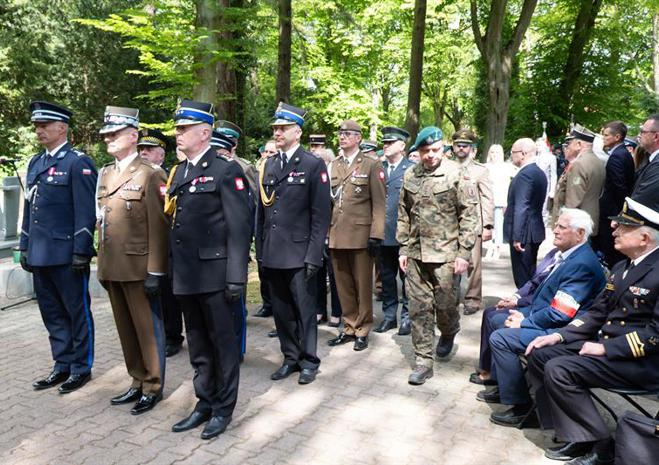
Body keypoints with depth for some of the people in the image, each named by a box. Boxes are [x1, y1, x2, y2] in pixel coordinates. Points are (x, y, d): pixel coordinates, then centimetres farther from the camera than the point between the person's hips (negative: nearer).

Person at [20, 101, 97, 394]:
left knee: (77, 312, 5)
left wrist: (81, 252, -17)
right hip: (40, 255, 8)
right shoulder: (35, 163, 16)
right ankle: (62, 366, 26)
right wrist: (25, 247, 16)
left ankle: (82, 368, 17)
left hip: (67, 256, -7)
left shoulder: (78, 163, -8)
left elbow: (86, 212, -13)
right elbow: (29, 208, 19)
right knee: (52, 314, 14)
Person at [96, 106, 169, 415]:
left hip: (138, 266, -7)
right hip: (112, 267, 7)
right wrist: (102, 264, 14)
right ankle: (138, 382, 30)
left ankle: (153, 387, 19)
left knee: (147, 328, 5)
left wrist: (155, 271, -17)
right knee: (126, 329, 15)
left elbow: (158, 228, -14)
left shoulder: (150, 175, -9)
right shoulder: (104, 175, 13)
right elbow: (102, 222, 17)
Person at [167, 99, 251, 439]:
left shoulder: (226, 170, -9)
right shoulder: (179, 172, 13)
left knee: (223, 342, 7)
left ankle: (223, 408, 23)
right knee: (198, 345, 17)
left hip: (214, 274, -7)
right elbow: (174, 221, 15)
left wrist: (236, 277, -17)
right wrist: (171, 270, 12)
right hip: (185, 276, 7)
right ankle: (205, 403, 32)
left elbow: (240, 228, -14)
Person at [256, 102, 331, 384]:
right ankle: (290, 358, 29)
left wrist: (313, 255, -13)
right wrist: (260, 250, 10)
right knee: (281, 310, 13)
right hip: (272, 254, 5)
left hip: (299, 254, -5)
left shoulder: (313, 165, -5)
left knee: (304, 310, 5)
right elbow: (261, 211, 14)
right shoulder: (268, 166, 11)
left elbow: (321, 216, -9)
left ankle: (308, 361, 22)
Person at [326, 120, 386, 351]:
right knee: (343, 286, 10)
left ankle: (362, 330, 17)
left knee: (363, 286, 5)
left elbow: (378, 203, -5)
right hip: (336, 235, 4)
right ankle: (349, 328, 23)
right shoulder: (332, 165, 13)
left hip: (360, 235, -4)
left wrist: (376, 235, -11)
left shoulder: (372, 165, 0)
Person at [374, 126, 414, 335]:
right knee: (386, 277, 13)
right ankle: (389, 315, 25)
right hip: (383, 233, 5)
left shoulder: (412, 169, -4)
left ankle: (407, 316, 19)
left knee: (406, 276, 6)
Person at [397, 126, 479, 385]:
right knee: (419, 308, 5)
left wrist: (464, 253, -11)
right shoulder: (410, 176, 7)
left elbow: (469, 215, -7)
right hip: (416, 254, 4)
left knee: (445, 304, 6)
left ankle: (448, 335, 40)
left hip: (446, 253, -3)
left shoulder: (456, 175, -6)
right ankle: (423, 361, 15)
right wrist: (403, 249, 8)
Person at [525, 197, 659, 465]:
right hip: (606, 344, 9)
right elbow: (598, 312, 14)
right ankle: (574, 437, 0)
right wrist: (559, 336, 3)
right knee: (540, 354, -3)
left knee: (559, 370, -23)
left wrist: (606, 348, -20)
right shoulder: (621, 267, 13)